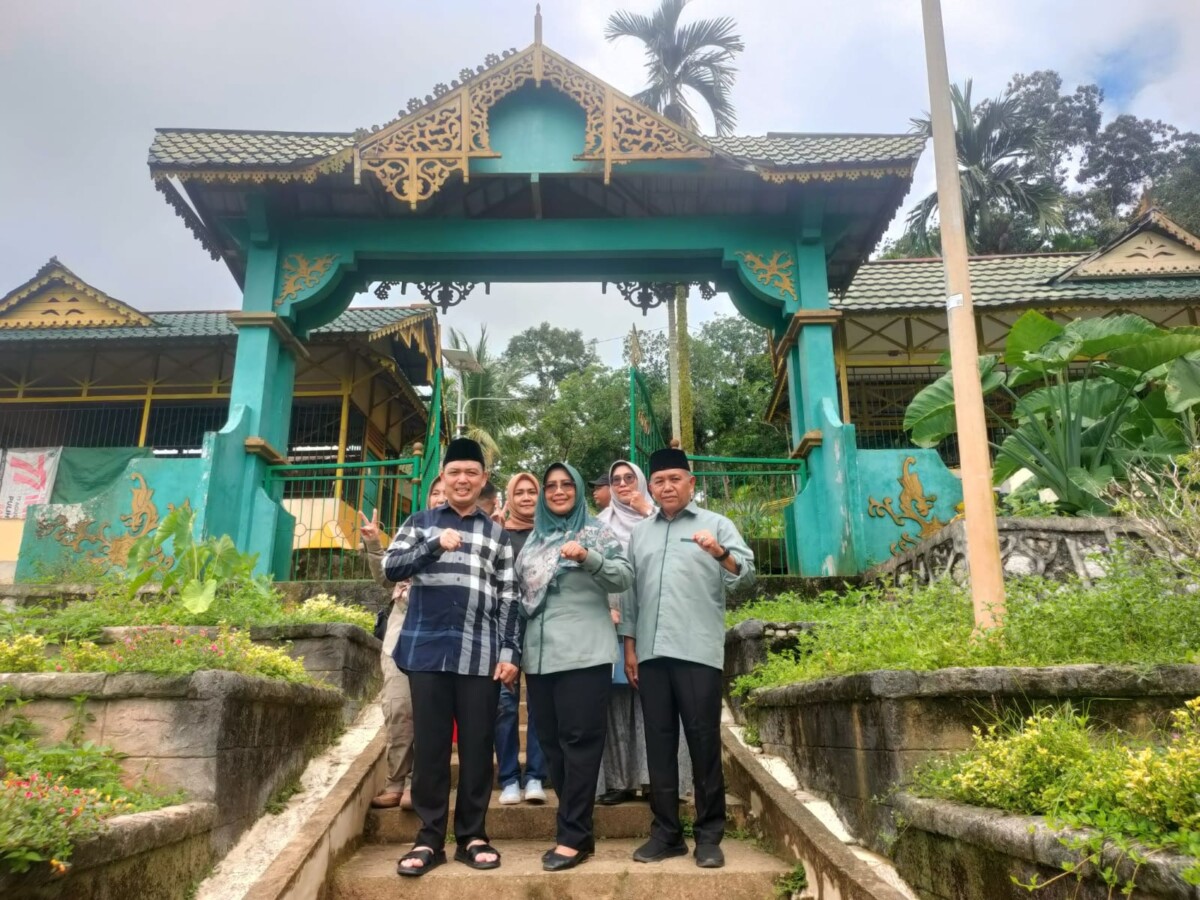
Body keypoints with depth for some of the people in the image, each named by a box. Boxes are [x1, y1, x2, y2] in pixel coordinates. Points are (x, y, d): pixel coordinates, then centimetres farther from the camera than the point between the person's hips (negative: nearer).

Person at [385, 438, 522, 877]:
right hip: (428, 649, 0)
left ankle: (472, 835, 16)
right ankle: (429, 837, 15)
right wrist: (434, 545, -15)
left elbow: (510, 597, 8)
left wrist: (510, 652, -1)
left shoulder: (497, 534, 13)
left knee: (477, 746, 4)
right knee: (429, 745, 4)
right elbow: (391, 566, -1)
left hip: (481, 653, 0)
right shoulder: (421, 523, 12)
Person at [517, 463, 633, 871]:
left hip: (584, 654, -6)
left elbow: (626, 576, -8)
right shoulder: (533, 539, 18)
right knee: (551, 742, 8)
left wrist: (587, 557, -25)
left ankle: (573, 836, 0)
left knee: (579, 742, -5)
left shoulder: (597, 532, 3)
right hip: (539, 656, 6)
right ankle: (576, 827, 18)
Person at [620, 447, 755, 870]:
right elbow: (630, 592, 17)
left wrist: (720, 553, -29)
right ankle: (666, 832, 18)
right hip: (651, 652, 4)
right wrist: (629, 644, 12)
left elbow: (746, 572, -9)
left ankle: (709, 835, 11)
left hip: (698, 651, -4)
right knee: (658, 742, 8)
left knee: (703, 741, 0)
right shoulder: (639, 532, 17)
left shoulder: (717, 524, 4)